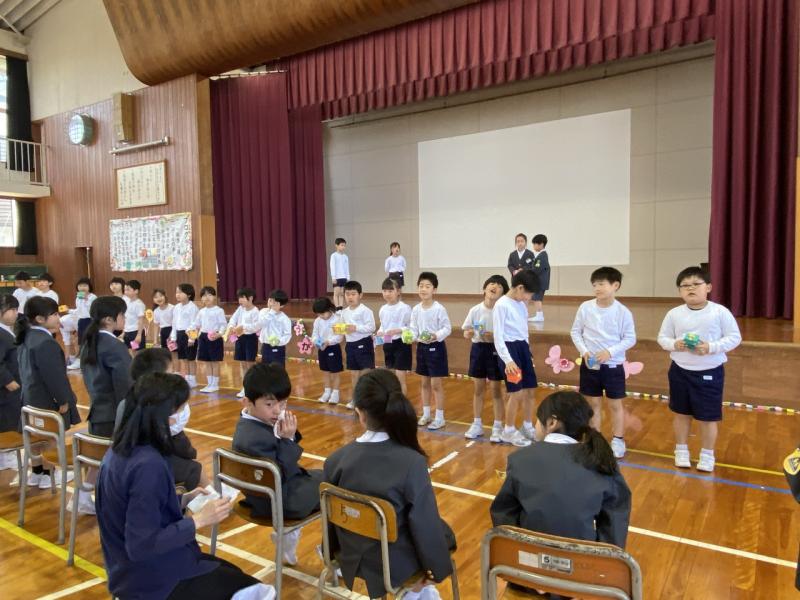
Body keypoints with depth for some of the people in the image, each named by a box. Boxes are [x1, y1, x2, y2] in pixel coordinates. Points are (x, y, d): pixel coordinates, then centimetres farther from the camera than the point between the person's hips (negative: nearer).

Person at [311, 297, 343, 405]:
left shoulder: (337, 320, -16)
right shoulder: (317, 321, 0)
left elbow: (339, 336, -19)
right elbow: (314, 334, 2)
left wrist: (328, 342, -30)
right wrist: (316, 341, -19)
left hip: (333, 348, -5)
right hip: (321, 349, 5)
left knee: (336, 372, 5)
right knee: (325, 372, 15)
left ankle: (335, 393, 15)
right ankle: (327, 392, 26)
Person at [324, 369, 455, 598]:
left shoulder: (335, 459, -15)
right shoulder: (412, 462, -27)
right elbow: (426, 523, -17)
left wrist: (334, 552, 18)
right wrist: (435, 568, 1)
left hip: (351, 558, 4)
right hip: (395, 565, -4)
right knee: (443, 532, 25)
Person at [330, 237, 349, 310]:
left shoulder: (345, 256, 10)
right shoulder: (334, 255, -4)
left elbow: (347, 268, 12)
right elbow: (332, 266, -7)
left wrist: (348, 278, 8)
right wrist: (333, 277, -13)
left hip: (344, 277, 4)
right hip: (337, 277, -4)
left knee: (342, 293, 5)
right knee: (336, 293, -4)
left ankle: (341, 308, 8)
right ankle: (337, 308, -3)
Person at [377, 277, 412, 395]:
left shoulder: (405, 308, -14)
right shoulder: (383, 309, 5)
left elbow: (412, 327, -14)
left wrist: (398, 330, -26)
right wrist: (379, 333, -2)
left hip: (401, 344, -7)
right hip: (387, 345, 7)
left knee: (400, 378, -6)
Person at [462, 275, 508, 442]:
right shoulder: (475, 310, -3)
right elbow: (466, 331, 4)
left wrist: (494, 337, -24)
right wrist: (468, 334, -18)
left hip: (496, 350, -3)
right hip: (478, 349, 3)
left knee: (496, 390, 5)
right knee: (478, 389, 14)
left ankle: (498, 427, 18)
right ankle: (477, 424, 27)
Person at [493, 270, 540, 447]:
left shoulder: (522, 304, 11)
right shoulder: (501, 305, -13)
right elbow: (498, 336, -17)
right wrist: (507, 360, -22)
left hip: (523, 348, 8)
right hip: (510, 348, -8)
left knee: (530, 390, 12)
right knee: (517, 393, -6)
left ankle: (527, 427, 29)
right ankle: (508, 431, 11)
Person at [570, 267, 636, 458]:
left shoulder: (623, 312, -11)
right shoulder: (585, 307, -6)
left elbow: (630, 338, -7)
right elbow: (575, 332, 2)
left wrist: (610, 352, -18)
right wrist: (584, 351, -11)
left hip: (613, 365, -2)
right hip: (589, 364, 2)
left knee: (615, 404, 9)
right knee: (593, 403, 13)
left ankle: (618, 440, 25)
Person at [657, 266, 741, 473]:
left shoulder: (720, 312, -12)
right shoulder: (674, 314, -6)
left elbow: (735, 337, -7)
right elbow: (662, 338, 3)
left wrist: (712, 347, -21)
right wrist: (674, 344, -18)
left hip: (710, 372, -2)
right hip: (680, 371, 2)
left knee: (708, 417, 7)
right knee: (681, 413, 16)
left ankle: (707, 455, 28)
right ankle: (681, 450, 34)